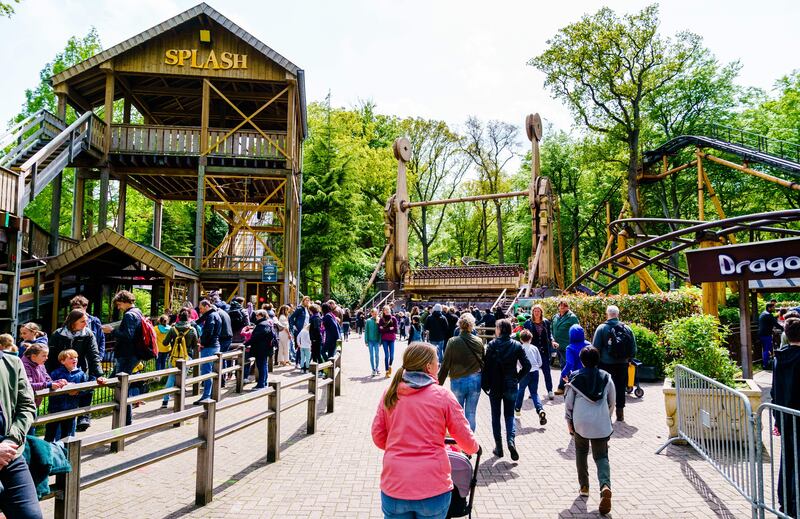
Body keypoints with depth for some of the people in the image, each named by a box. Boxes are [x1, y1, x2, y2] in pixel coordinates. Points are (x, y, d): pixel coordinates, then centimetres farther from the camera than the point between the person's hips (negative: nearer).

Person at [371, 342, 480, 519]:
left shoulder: (390, 393, 1)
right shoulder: (443, 396, -7)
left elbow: (378, 437, 7)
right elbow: (466, 440, -1)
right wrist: (474, 448, 22)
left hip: (394, 487, 3)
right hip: (432, 488, -2)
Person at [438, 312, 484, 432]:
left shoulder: (452, 342, -12)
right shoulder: (479, 342, -5)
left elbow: (445, 365, -8)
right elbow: (483, 363, 5)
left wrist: (439, 382, 2)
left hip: (457, 381, -1)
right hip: (475, 381, 2)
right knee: (471, 414, 11)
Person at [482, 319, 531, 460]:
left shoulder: (492, 344, -10)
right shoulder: (517, 346, -3)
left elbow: (486, 365, -12)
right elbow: (527, 366, -6)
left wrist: (485, 384, -4)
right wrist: (517, 378, 5)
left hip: (495, 386, -2)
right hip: (511, 387, 2)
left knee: (496, 416, 12)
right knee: (509, 415, 14)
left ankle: (498, 447, 14)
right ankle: (511, 440, -8)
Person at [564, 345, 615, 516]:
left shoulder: (575, 378, -5)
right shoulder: (606, 378, 0)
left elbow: (568, 403, -2)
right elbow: (611, 402, 8)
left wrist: (569, 422, 11)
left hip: (580, 423, -1)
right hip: (601, 424, 1)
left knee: (581, 453, 21)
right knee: (601, 456, 7)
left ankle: (584, 486, 25)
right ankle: (605, 486, -17)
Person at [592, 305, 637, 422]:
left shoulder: (602, 328, -9)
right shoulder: (627, 329, 1)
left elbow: (595, 348, -8)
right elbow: (634, 348, 7)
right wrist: (628, 359, 20)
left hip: (606, 364, -3)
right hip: (622, 365, 3)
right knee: (620, 388, 12)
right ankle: (620, 414, 17)